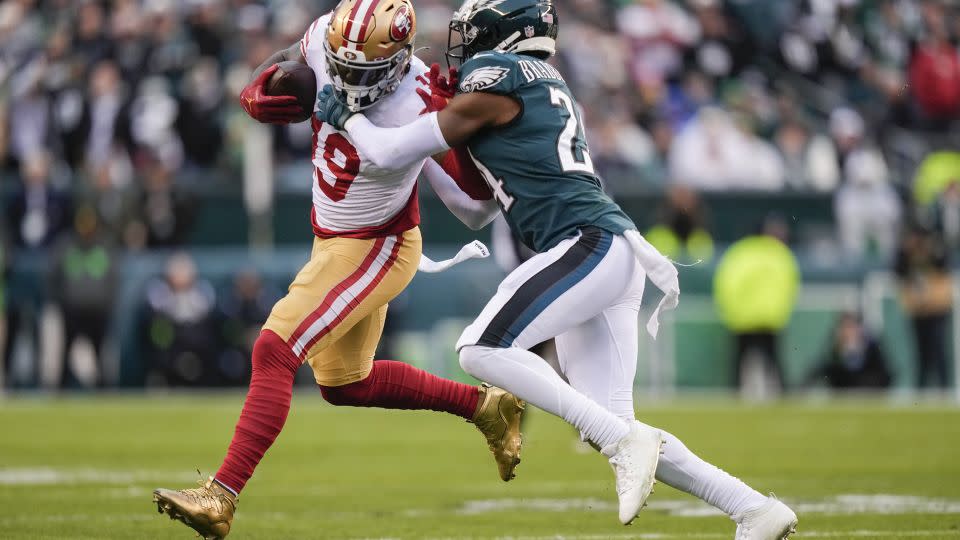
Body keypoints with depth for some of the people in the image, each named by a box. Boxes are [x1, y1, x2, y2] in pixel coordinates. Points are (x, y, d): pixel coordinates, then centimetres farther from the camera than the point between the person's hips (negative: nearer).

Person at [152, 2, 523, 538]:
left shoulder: (417, 112, -31)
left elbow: (476, 208, -26)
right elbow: (292, 58, 10)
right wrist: (258, 92, -13)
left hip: (377, 248, -9)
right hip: (336, 239, 9)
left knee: (274, 353, -19)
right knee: (345, 384, 22)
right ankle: (485, 405, 35)